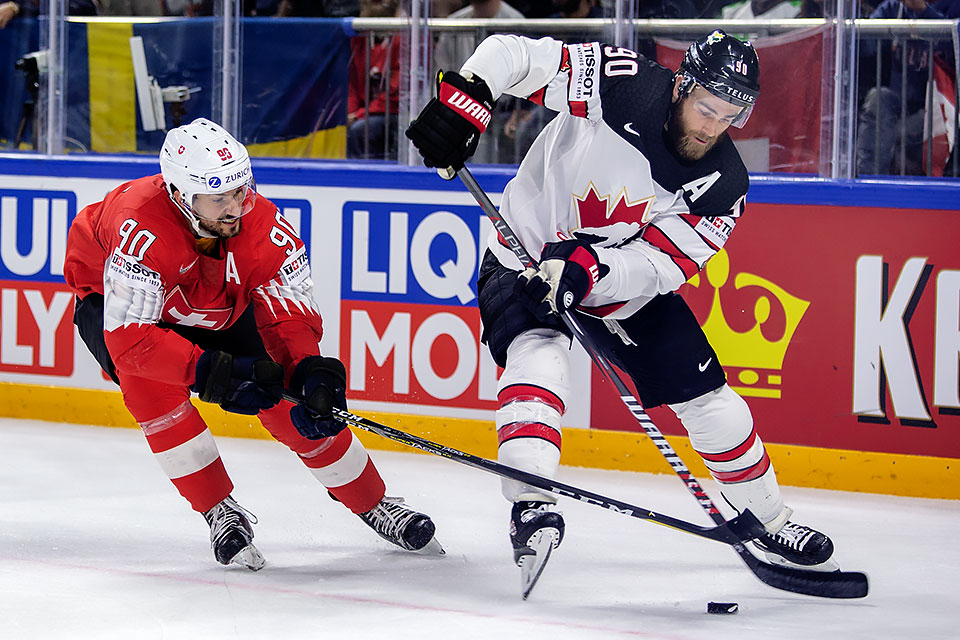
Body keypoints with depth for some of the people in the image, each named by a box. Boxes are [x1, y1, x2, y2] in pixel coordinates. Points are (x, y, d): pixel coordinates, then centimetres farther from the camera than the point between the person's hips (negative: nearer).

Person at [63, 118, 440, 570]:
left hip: (223, 305, 3)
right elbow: (131, 339, -44)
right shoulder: (142, 231, -43)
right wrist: (212, 372, -47)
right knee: (149, 380, -32)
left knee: (285, 401, -7)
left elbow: (291, 317, -25)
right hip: (115, 301, -3)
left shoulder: (264, 226, -30)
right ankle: (220, 512, -17)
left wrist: (313, 375, -44)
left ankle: (373, 504, 13)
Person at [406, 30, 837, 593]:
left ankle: (770, 525, 23)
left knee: (707, 399, 4)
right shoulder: (619, 82, -24)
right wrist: (463, 99, -38)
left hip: (625, 285, 4)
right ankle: (531, 506, -37)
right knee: (538, 357, -33)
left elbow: (658, 263, -23)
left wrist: (587, 269, -41)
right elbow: (511, 54, -21)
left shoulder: (723, 185, -16)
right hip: (526, 260, -3)